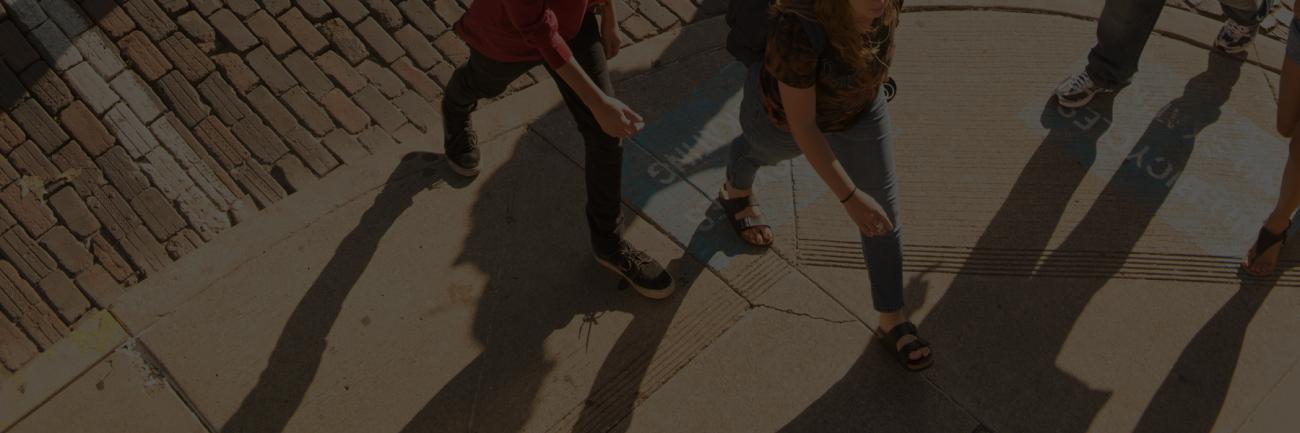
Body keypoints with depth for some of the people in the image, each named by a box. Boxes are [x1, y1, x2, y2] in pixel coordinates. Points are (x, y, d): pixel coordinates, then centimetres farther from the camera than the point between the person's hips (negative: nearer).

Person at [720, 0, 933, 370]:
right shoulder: (798, 30, -46)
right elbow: (801, 126, -36)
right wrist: (849, 197, -34)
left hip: (857, 104, 4)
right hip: (785, 111, -4)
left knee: (885, 213, 9)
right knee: (764, 149, 32)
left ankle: (892, 321, 30)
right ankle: (736, 190, 69)